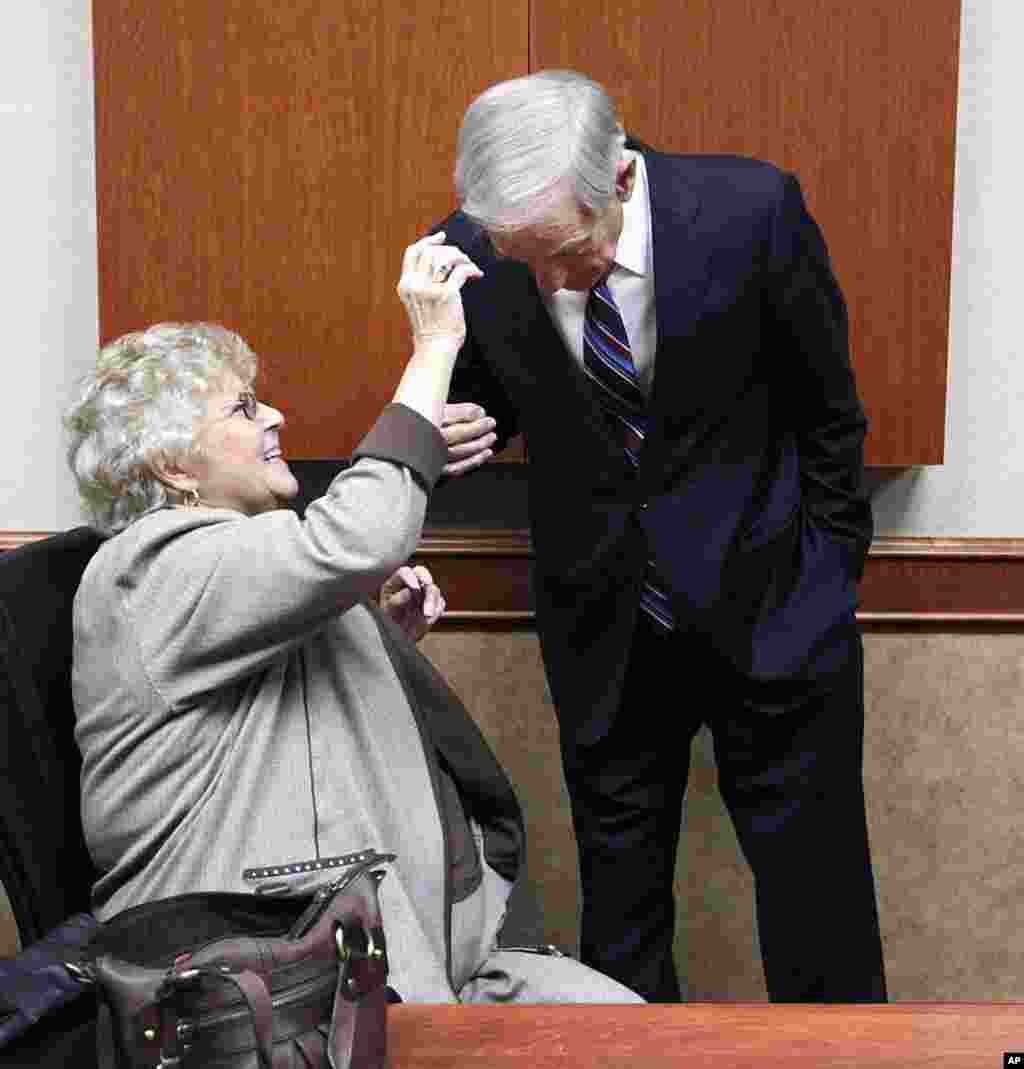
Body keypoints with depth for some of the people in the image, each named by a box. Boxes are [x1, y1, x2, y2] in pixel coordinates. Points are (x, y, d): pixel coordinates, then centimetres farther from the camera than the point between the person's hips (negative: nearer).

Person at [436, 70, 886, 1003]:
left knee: (817, 893, 10)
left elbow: (826, 402, -4)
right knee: (618, 898, 15)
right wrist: (461, 427, -17)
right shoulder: (469, 253, -13)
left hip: (769, 603, -1)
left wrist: (833, 566, 3)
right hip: (604, 628, 2)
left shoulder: (751, 208, -18)